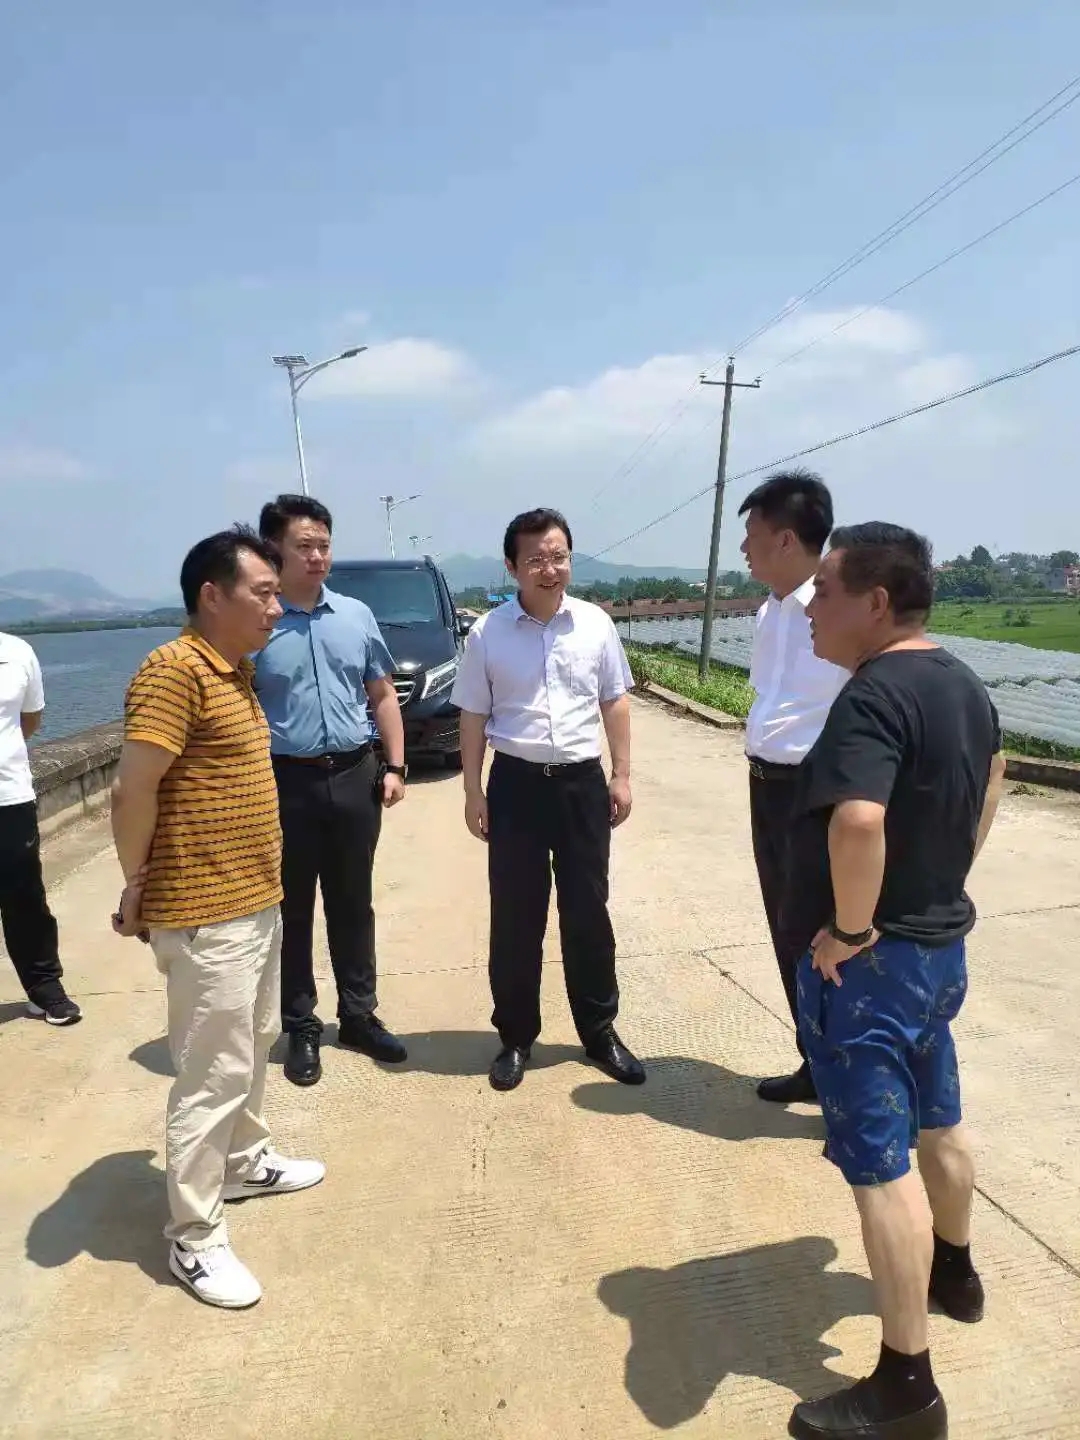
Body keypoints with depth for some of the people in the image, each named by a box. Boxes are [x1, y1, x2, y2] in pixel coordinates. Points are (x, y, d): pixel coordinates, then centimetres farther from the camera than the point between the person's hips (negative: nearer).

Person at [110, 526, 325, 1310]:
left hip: (257, 901, 9)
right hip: (205, 915, -9)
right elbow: (134, 791, -22)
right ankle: (194, 1239, 19)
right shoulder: (175, 671, -20)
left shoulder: (235, 671, 10)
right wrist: (139, 886, -10)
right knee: (215, 1074, 2)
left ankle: (245, 1163, 44)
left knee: (255, 1047, 23)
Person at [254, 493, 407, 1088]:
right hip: (284, 782, -3)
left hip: (354, 776, 4)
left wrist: (394, 766, 5)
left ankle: (359, 1015, 30)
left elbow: (383, 695, 12)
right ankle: (301, 1029, 25)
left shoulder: (356, 615, 5)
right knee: (292, 911, 9)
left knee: (353, 905, 15)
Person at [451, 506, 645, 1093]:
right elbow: (473, 717, 0)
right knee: (515, 918, 9)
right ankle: (515, 1038, 27)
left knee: (588, 913, 12)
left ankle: (600, 1032, 29)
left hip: (583, 781, 1)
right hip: (517, 784, -1)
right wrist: (473, 792, -1)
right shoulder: (487, 634, -5)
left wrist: (622, 775, 5)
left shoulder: (595, 624, 0)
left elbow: (615, 702, 7)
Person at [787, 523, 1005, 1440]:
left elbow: (858, 823, -41)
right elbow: (990, 775, 23)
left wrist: (850, 931, -25)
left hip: (871, 960, -9)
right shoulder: (963, 683, 5)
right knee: (937, 1123, 27)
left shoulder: (873, 694, -25)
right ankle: (955, 1271, 50)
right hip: (942, 944, 9)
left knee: (880, 1163, 3)